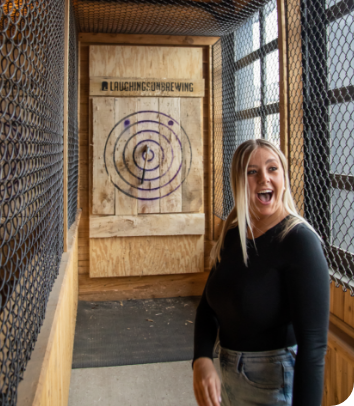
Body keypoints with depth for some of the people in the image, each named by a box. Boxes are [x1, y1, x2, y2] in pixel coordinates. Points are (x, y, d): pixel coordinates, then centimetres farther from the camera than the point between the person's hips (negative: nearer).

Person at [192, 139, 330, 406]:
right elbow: (209, 305, 2)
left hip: (277, 382, -6)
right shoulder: (232, 235, -2)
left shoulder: (299, 240, -22)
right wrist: (201, 360, -14)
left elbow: (313, 341, -26)